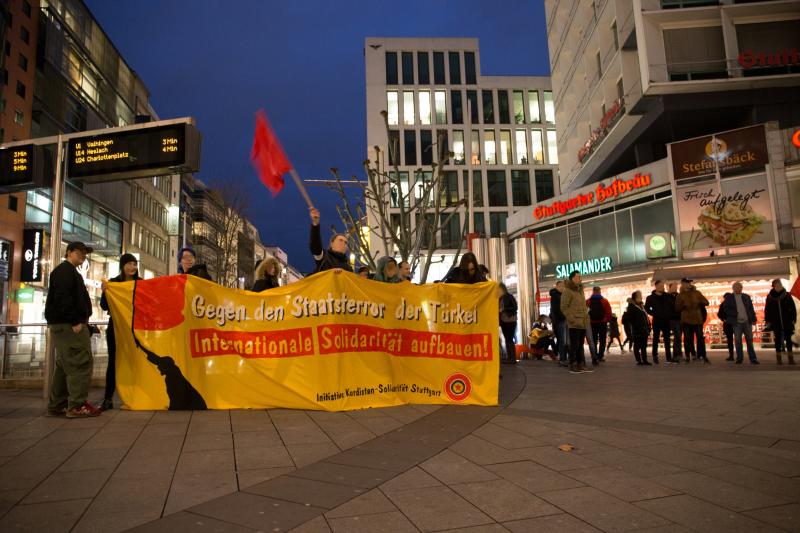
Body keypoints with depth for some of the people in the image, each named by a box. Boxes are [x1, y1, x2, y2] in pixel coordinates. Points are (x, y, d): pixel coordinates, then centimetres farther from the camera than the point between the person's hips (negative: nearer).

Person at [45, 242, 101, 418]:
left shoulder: (70, 272, 24)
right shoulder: (64, 270, -8)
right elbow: (62, 298, -20)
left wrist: (81, 320, 16)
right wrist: (75, 322, -22)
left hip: (63, 325, 11)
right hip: (68, 325, -11)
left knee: (64, 364, 13)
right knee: (81, 363, -11)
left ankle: (57, 405, 18)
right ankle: (77, 406, -11)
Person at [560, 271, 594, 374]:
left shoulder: (580, 291, 19)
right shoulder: (567, 291, -7)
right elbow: (564, 308, -12)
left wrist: (586, 318, 13)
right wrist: (572, 320, -17)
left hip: (582, 323, 8)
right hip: (574, 324, -8)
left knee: (580, 345, 10)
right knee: (574, 345, -5)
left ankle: (581, 365, 15)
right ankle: (572, 366, 1)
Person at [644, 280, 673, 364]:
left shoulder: (667, 296, 7)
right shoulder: (651, 298, -2)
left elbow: (673, 306, 13)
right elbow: (647, 308, 1)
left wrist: (670, 314, 2)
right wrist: (654, 314, -6)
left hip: (666, 320, 3)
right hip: (657, 321, -3)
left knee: (667, 339, 6)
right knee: (656, 339, 0)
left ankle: (669, 357, 10)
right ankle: (655, 357, 4)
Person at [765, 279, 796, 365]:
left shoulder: (787, 295, 1)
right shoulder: (770, 297, 1)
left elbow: (793, 308, 3)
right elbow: (767, 310, 6)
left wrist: (793, 319, -3)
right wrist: (768, 321, 2)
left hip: (787, 322, 0)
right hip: (776, 322, 0)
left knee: (788, 339, 2)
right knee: (778, 340, 4)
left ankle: (791, 358, 7)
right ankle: (779, 358, 8)